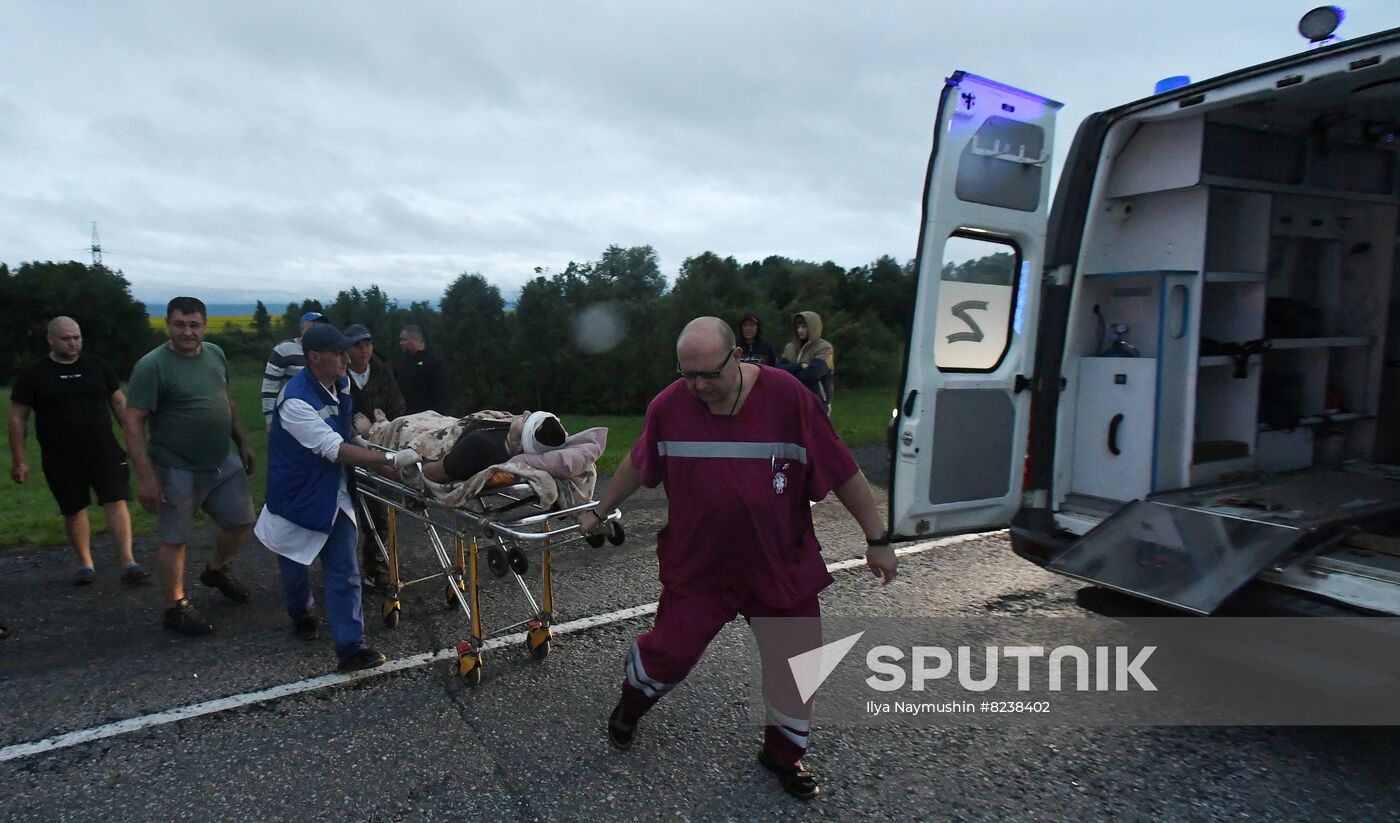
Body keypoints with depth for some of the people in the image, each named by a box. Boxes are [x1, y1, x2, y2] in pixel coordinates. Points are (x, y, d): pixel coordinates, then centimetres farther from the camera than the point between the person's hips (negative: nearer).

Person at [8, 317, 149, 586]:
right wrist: (18, 460, -1)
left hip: (105, 452, 1)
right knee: (74, 511, 10)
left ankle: (128, 563, -9)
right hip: (61, 460, 0)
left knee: (116, 502, -8)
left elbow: (119, 403, 11)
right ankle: (85, 564, 24)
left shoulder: (98, 367, 6)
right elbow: (17, 418, 1)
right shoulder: (32, 374, 0)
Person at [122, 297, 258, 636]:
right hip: (177, 471, -6)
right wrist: (146, 477, -21)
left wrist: (242, 442, 17)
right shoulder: (152, 366, -15)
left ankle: (217, 570, 41)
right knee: (175, 539, 5)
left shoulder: (215, 354, 5)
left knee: (241, 520, 15)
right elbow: (132, 423, -17)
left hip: (223, 463, 7)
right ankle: (176, 608, 20)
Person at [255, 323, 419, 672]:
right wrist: (392, 458, -37)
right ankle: (300, 614, 49)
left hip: (334, 493, 5)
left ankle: (350, 647, 2)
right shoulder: (296, 401, -29)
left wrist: (362, 442, 5)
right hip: (299, 497, -5)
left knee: (344, 573, -1)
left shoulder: (341, 384, -5)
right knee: (296, 566, 19)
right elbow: (336, 451, -34)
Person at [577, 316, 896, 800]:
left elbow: (843, 472, -11)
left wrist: (876, 539, -5)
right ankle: (631, 706, 42)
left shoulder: (787, 396, -18)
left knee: (795, 664, 11)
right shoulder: (669, 406, -11)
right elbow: (637, 463, 8)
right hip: (697, 565, 0)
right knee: (670, 650, 6)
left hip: (782, 565, 0)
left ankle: (783, 755, 39)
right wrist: (601, 511, 19)